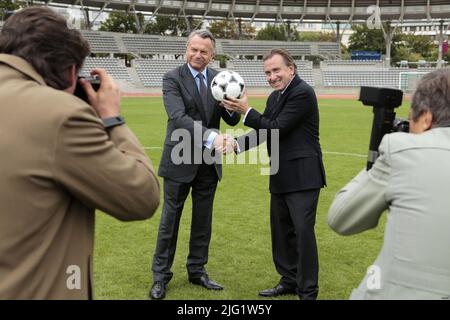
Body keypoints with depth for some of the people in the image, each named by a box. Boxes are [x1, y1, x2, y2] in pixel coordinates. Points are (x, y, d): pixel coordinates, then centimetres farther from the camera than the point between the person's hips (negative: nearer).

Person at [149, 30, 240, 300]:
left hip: (209, 161, 4)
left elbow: (232, 120, 1)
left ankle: (197, 271, 29)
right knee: (170, 218, 7)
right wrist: (211, 136, -39)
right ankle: (161, 275, 20)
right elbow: (178, 117, -26)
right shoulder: (173, 78, -11)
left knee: (203, 220, 13)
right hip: (180, 160, -4)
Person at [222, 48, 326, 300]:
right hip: (281, 177, 9)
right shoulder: (275, 97, 14)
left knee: (303, 232, -5)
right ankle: (289, 280, 31)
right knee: (281, 231, 16)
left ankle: (308, 291, 7)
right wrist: (237, 144, -5)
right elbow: (264, 132, 10)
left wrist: (246, 111, -15)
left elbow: (277, 129, -19)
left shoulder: (303, 93, -14)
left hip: (302, 176, -9)